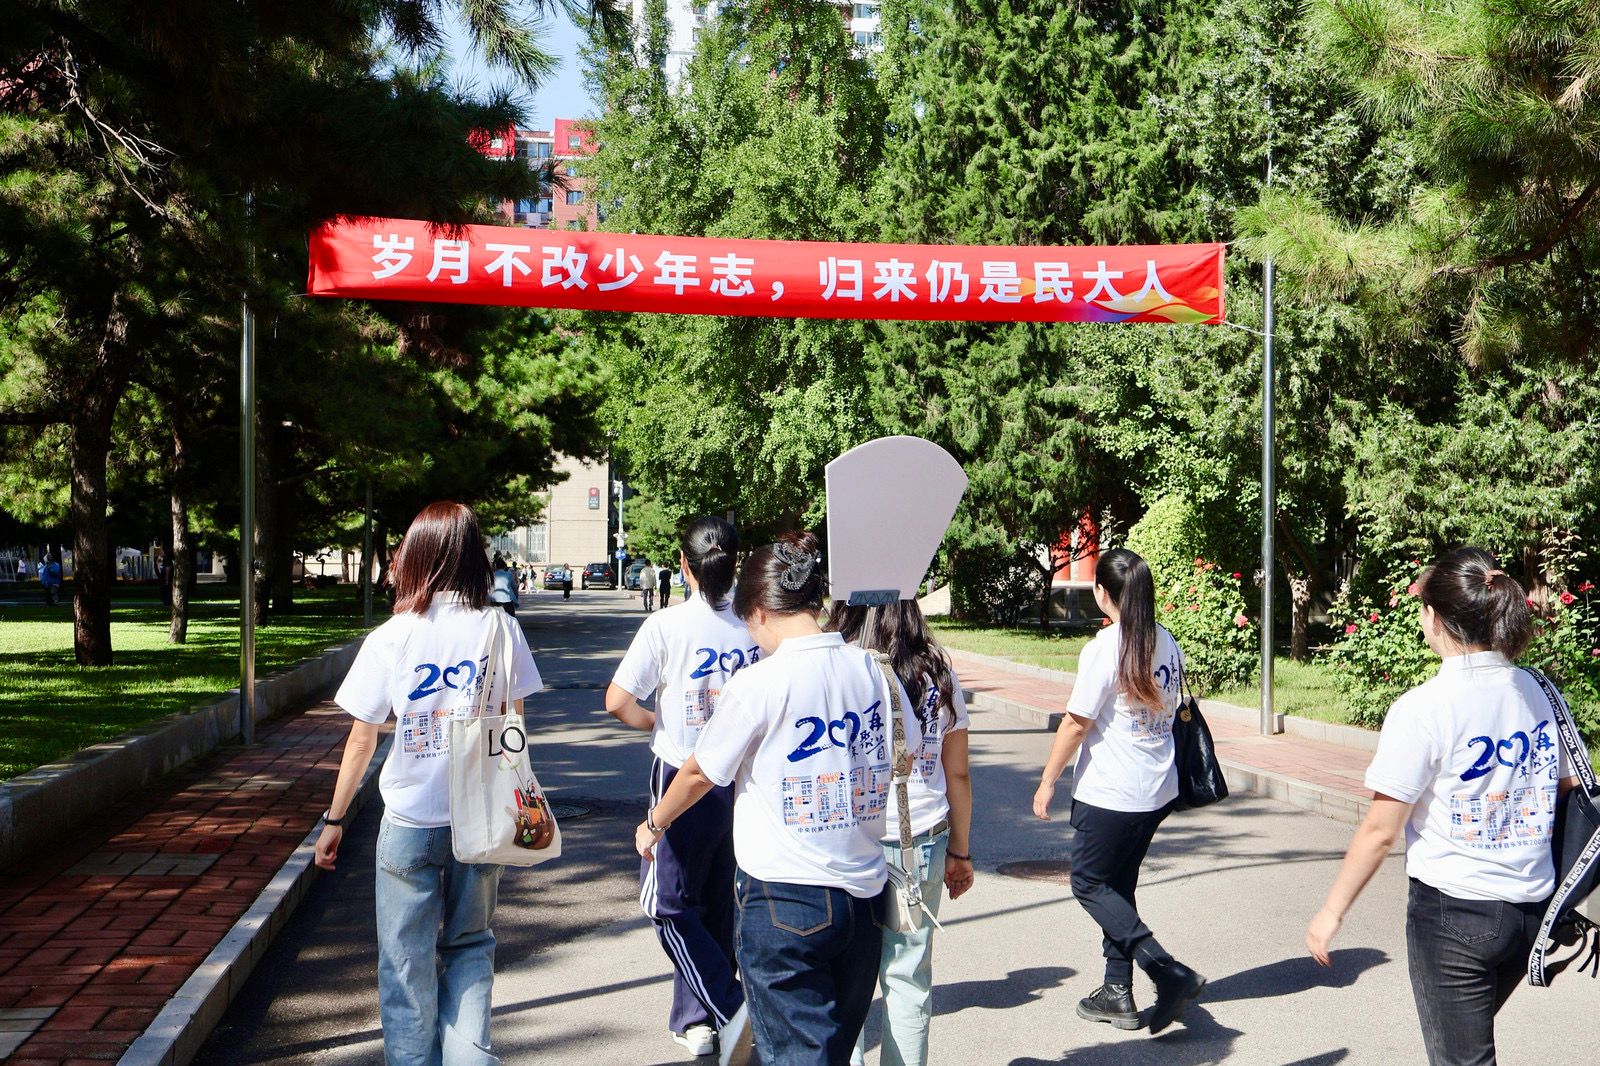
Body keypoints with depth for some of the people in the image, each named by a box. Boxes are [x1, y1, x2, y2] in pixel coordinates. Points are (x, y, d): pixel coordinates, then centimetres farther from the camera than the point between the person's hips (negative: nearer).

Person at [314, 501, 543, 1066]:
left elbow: (361, 739, -2)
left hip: (410, 823, -2)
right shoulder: (501, 629, -5)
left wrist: (335, 818, 9)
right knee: (469, 946, 19)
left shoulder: (389, 639, -8)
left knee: (407, 958, 12)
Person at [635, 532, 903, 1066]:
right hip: (865, 896, 6)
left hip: (785, 899, -5)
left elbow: (700, 773, 0)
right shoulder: (873, 670, 0)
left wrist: (654, 823, 18)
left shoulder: (758, 684, -14)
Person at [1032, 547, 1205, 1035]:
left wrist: (1048, 781, -5)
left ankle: (1169, 971, -7)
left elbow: (1076, 723, -13)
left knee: (1089, 882, 6)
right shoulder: (1167, 643, 4)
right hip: (1158, 789, 8)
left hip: (1108, 792, -7)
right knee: (1118, 885, 17)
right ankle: (1118, 992, 21)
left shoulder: (1105, 647, -17)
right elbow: (1171, 711, 13)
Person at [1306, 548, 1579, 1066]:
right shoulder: (1536, 691, 1)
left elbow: (1380, 829, -16)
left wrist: (1332, 911, -5)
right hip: (1531, 908, 7)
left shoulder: (1423, 708, -18)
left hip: (1453, 911, -6)